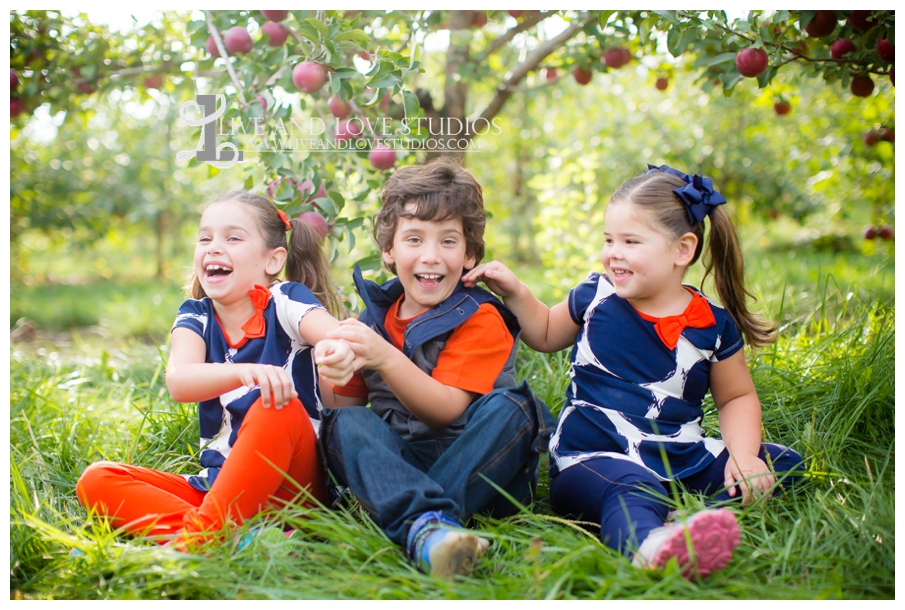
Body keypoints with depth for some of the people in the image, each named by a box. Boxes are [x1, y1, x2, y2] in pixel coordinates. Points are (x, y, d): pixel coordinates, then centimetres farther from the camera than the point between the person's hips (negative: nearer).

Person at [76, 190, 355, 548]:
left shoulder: (285, 302, -4)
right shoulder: (195, 316, 4)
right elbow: (178, 383, -17)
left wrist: (341, 351, -51)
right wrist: (244, 371, -39)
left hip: (290, 482, -4)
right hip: (218, 482, 4)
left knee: (279, 406, -33)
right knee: (96, 480, -12)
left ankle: (195, 537, -31)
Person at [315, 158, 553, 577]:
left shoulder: (480, 319, -4)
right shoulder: (374, 318, 9)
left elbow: (447, 410, -16)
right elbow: (346, 404, 11)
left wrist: (386, 358, -31)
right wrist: (334, 374, -11)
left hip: (475, 467, -2)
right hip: (397, 463, 3)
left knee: (508, 408, -28)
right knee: (345, 424, -24)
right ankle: (424, 525, -47)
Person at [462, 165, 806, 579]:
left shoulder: (713, 326, 2)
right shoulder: (594, 298, 5)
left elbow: (737, 397, 14)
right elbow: (546, 335, 23)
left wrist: (742, 454, -4)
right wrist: (514, 293, 6)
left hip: (682, 462, 3)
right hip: (591, 459, -3)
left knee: (782, 463, -12)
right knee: (630, 487, -37)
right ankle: (649, 544, -70)